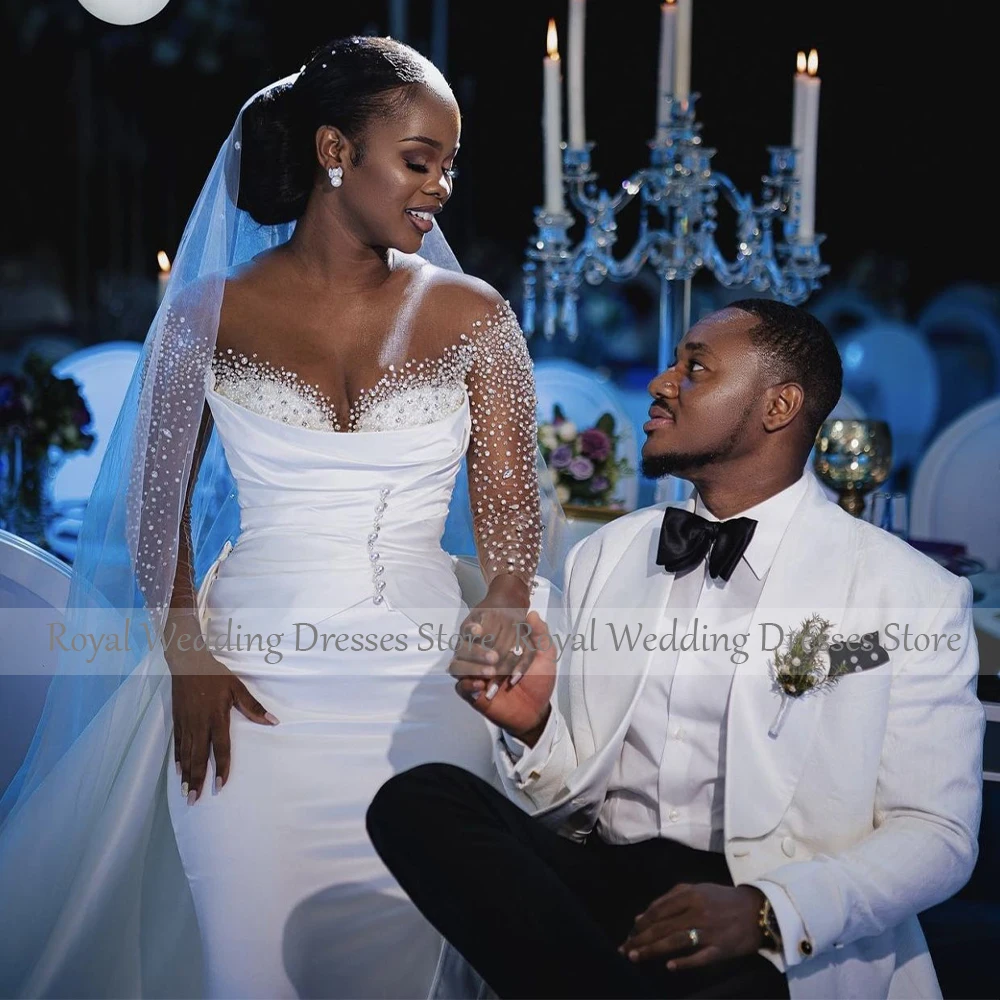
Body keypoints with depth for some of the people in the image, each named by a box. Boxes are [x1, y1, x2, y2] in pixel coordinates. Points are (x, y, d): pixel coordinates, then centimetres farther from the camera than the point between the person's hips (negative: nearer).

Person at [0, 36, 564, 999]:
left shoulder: (471, 318, 2)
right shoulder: (214, 311, 1)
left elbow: (513, 518, 1)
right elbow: (158, 503, 7)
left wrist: (501, 616, -17)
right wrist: (188, 659, -5)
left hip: (421, 694, 1)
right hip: (252, 693, -1)